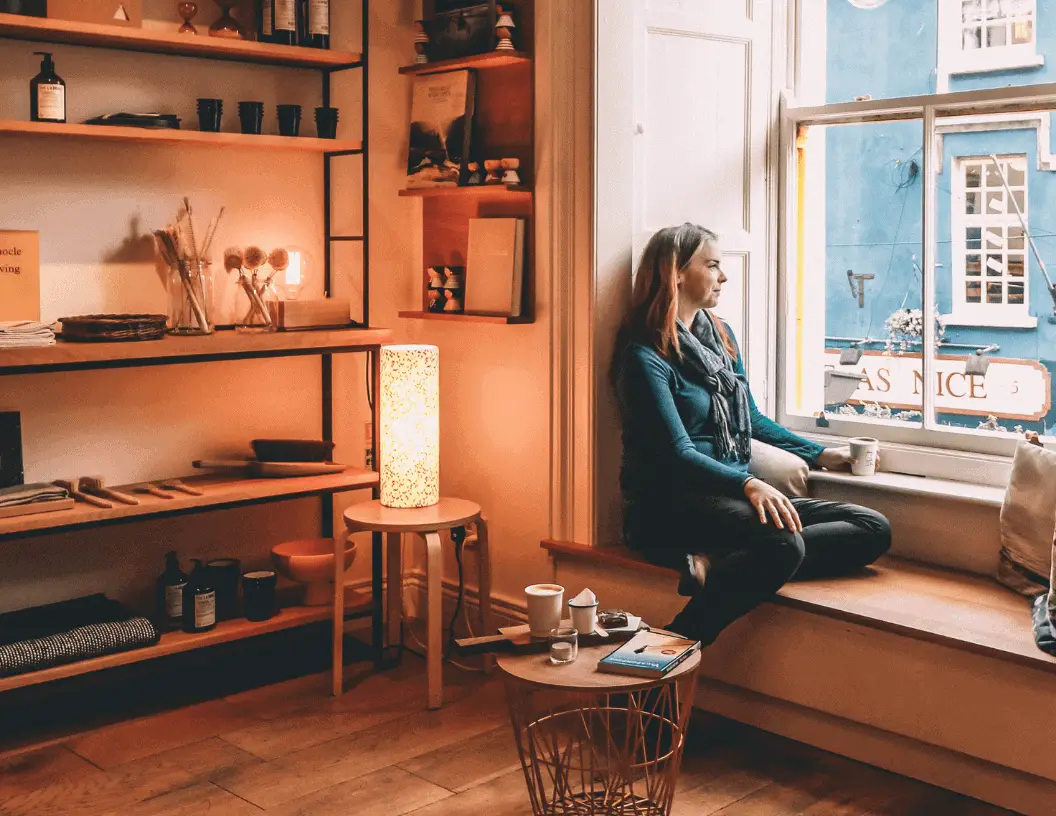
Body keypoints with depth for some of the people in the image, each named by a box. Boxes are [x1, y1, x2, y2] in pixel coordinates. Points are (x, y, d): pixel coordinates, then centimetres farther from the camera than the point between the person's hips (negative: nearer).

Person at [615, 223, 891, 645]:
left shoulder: (721, 336, 18)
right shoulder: (644, 355, -7)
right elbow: (676, 452, -15)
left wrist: (820, 454, 24)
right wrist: (747, 484, -30)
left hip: (734, 495, 9)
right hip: (670, 504, -9)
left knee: (875, 529, -10)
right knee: (783, 543, -37)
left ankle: (715, 566, -24)